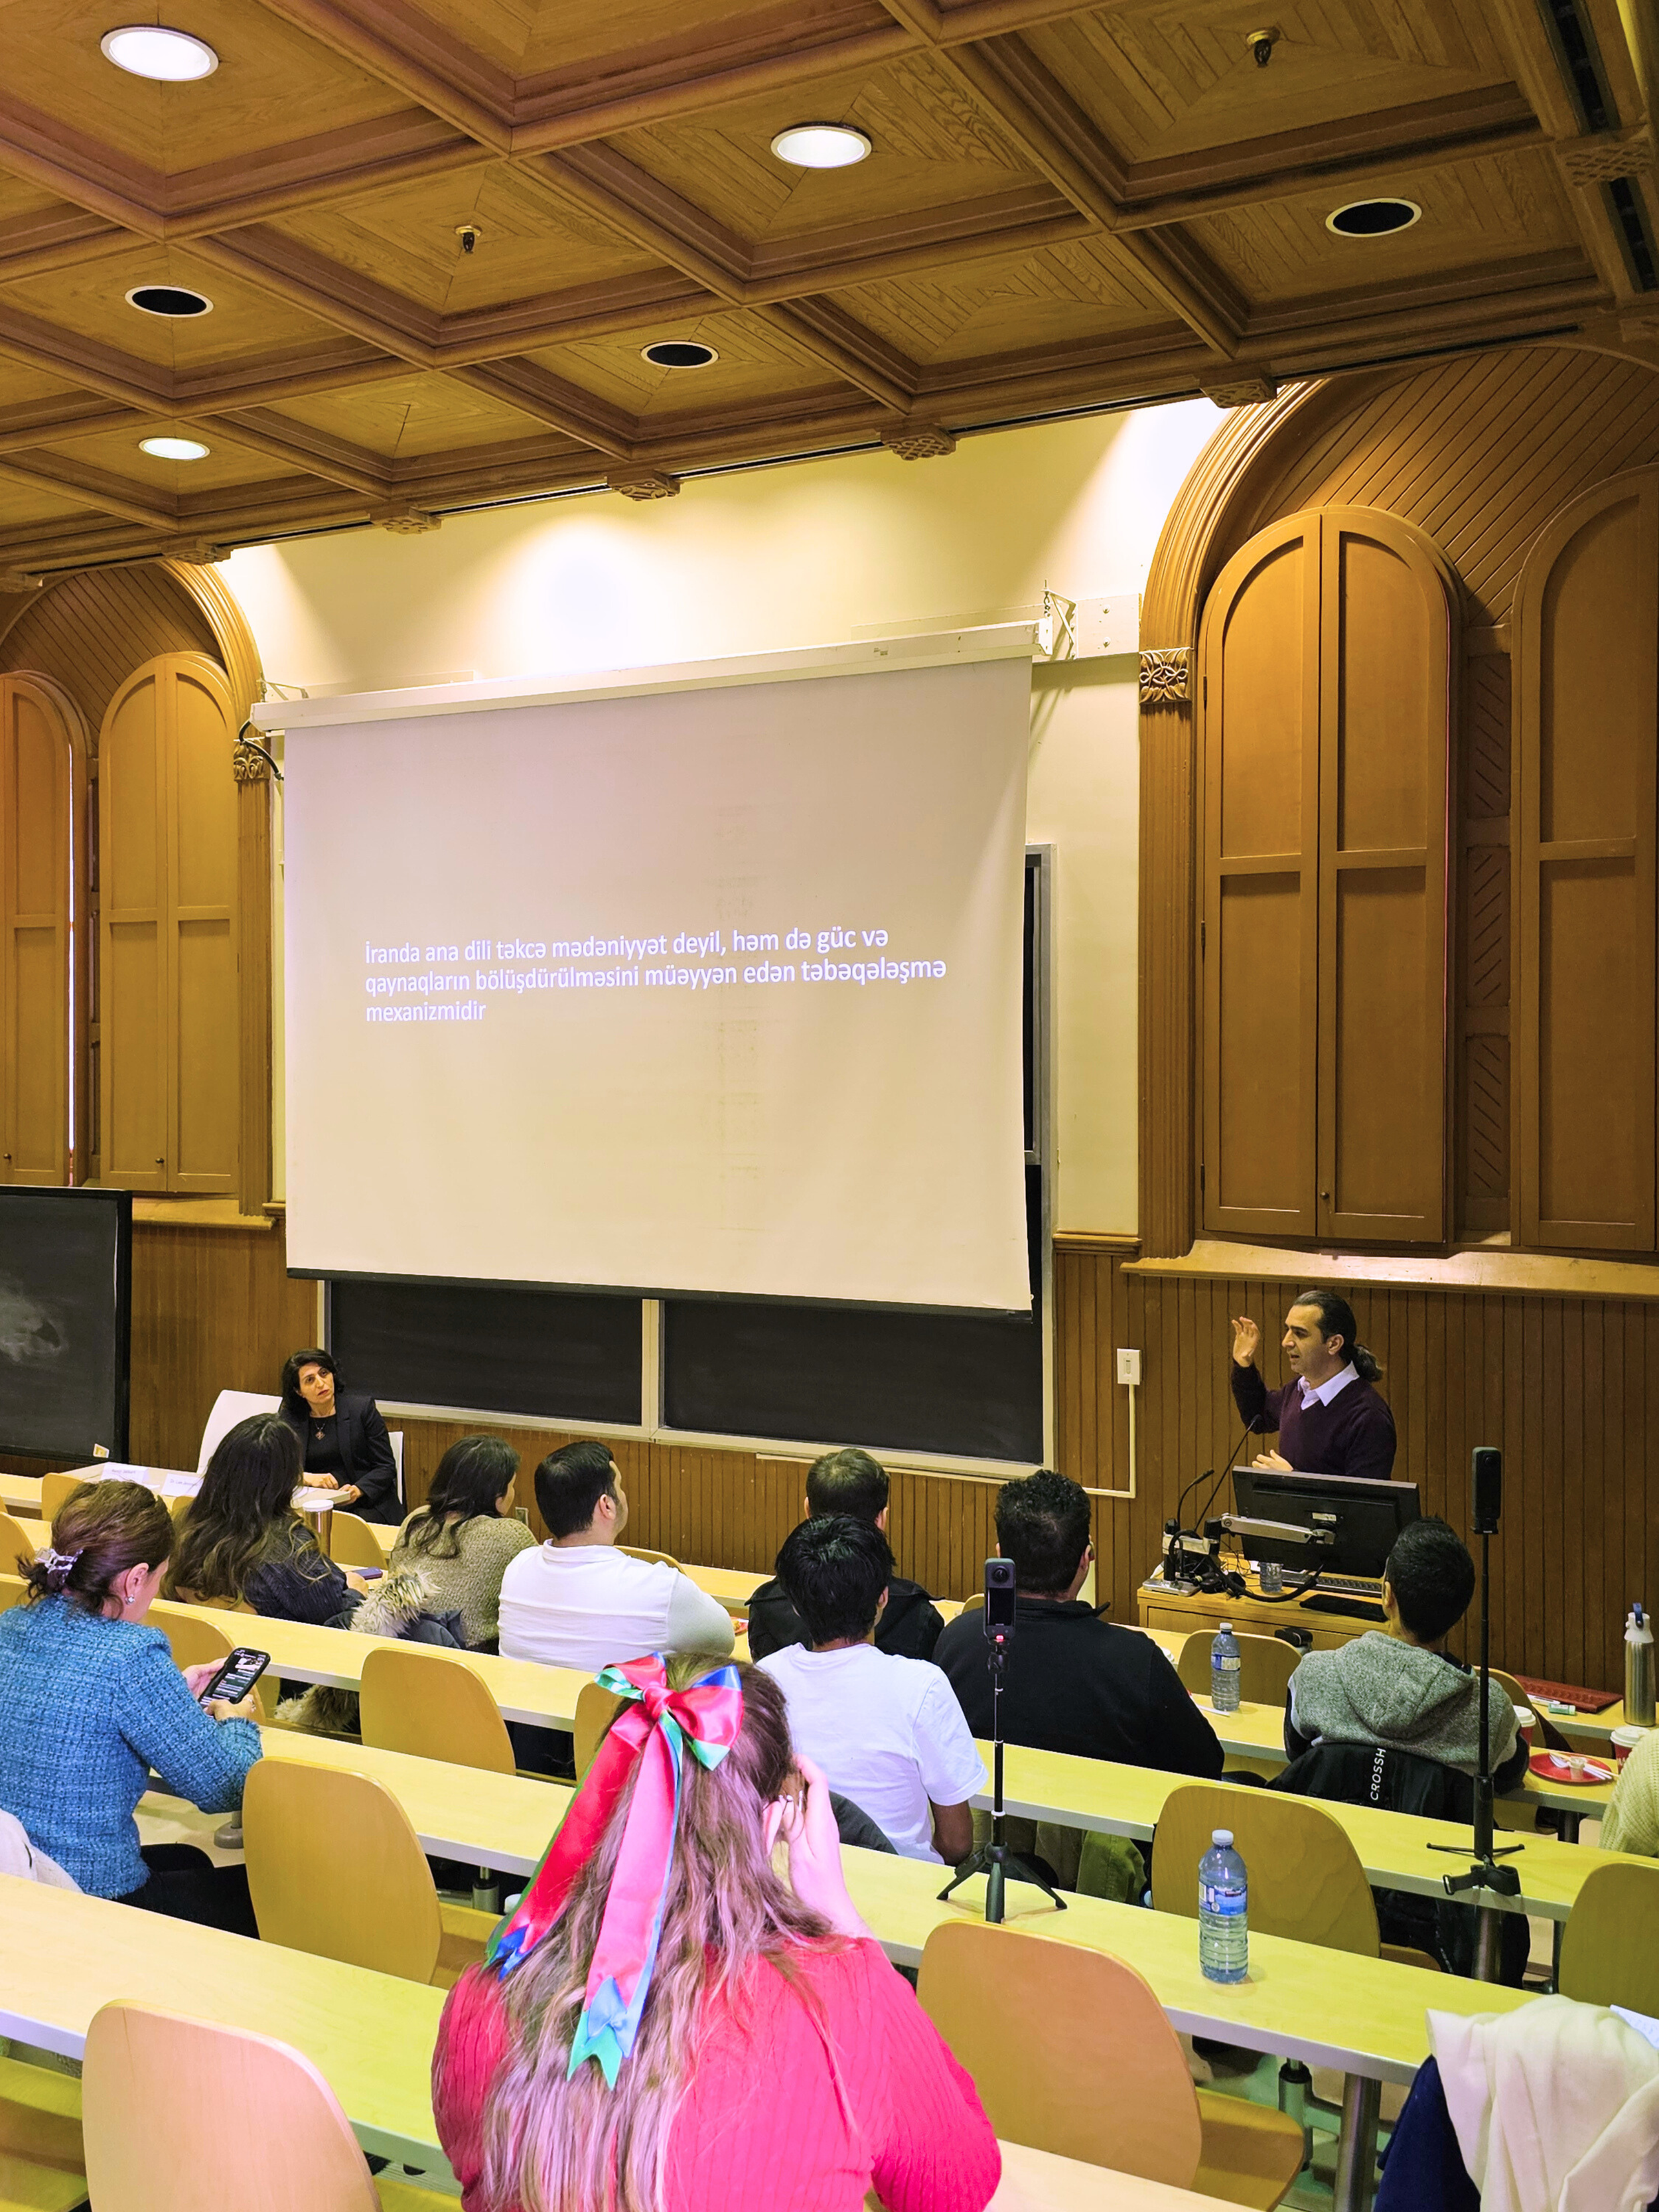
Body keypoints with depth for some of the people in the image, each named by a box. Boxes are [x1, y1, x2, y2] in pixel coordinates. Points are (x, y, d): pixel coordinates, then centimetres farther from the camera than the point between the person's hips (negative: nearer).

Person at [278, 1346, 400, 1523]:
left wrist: (358, 1490, -17)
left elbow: (386, 1467, 1)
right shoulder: (289, 1419, 8)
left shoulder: (362, 1408, 1)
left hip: (365, 1504, -2)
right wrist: (307, 1478, -14)